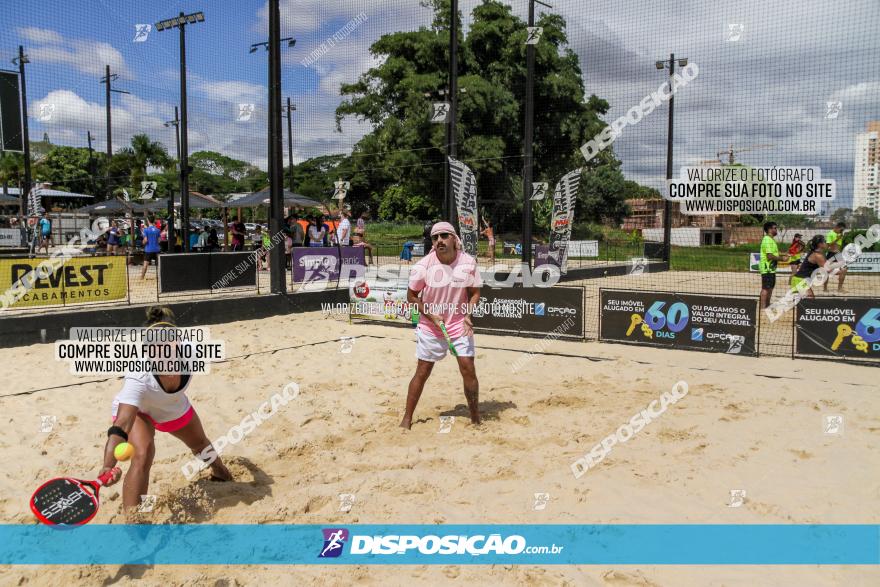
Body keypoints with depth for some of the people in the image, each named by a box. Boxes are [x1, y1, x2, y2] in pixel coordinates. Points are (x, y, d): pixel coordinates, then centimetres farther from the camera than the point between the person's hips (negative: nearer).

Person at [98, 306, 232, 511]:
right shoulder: (138, 378, -48)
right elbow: (120, 427, -55)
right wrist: (108, 466, -70)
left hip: (175, 408, 4)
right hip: (136, 410, -4)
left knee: (200, 444, 28)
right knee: (143, 455, -35)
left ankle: (220, 472, 64)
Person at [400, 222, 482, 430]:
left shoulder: (469, 262, -9)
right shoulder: (423, 266, -14)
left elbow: (474, 292, 2)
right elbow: (411, 296, -3)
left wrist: (468, 315, -14)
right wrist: (431, 315, -14)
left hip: (460, 326, 1)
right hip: (430, 327, -1)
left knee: (468, 370, -3)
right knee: (422, 372, 4)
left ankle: (476, 419, 15)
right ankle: (407, 419, 18)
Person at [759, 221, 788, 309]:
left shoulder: (770, 240, 16)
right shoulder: (767, 240, -18)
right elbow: (769, 256, -24)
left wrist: (782, 255, 13)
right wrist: (781, 258, -15)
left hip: (771, 268, 11)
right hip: (767, 269, -11)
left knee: (770, 288, 16)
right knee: (765, 288, -8)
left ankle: (767, 305, 24)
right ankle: (763, 307, -5)